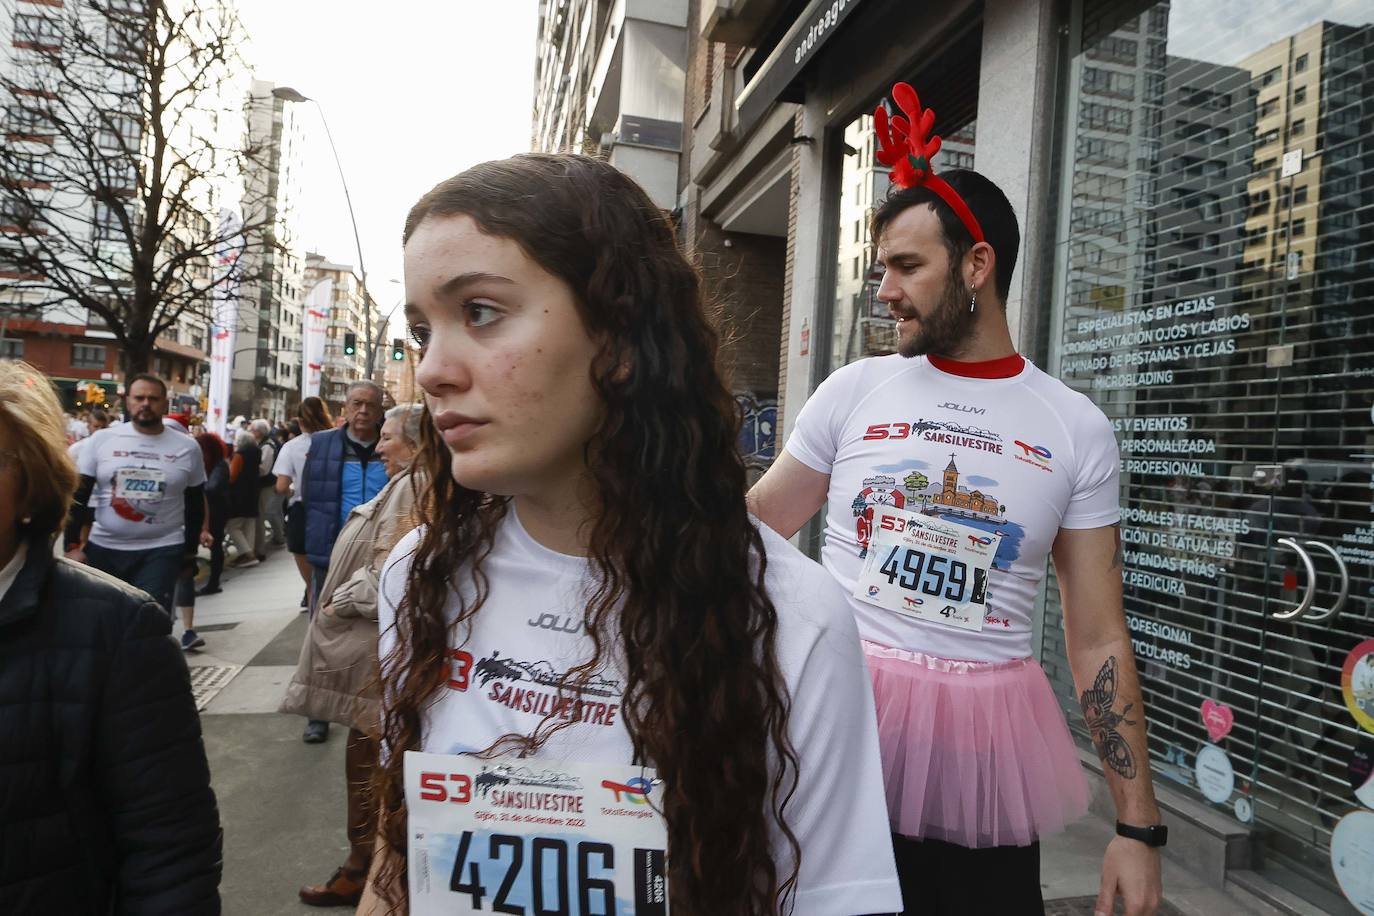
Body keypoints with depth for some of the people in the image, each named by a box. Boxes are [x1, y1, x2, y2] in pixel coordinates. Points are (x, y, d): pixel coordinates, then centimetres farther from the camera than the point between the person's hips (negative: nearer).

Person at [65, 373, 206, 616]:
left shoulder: (187, 447, 1)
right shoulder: (102, 439, 1)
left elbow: (195, 504, 8)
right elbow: (78, 496, 3)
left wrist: (191, 550, 8)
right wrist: (73, 545, -3)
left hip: (162, 551, -1)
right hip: (102, 548, 2)